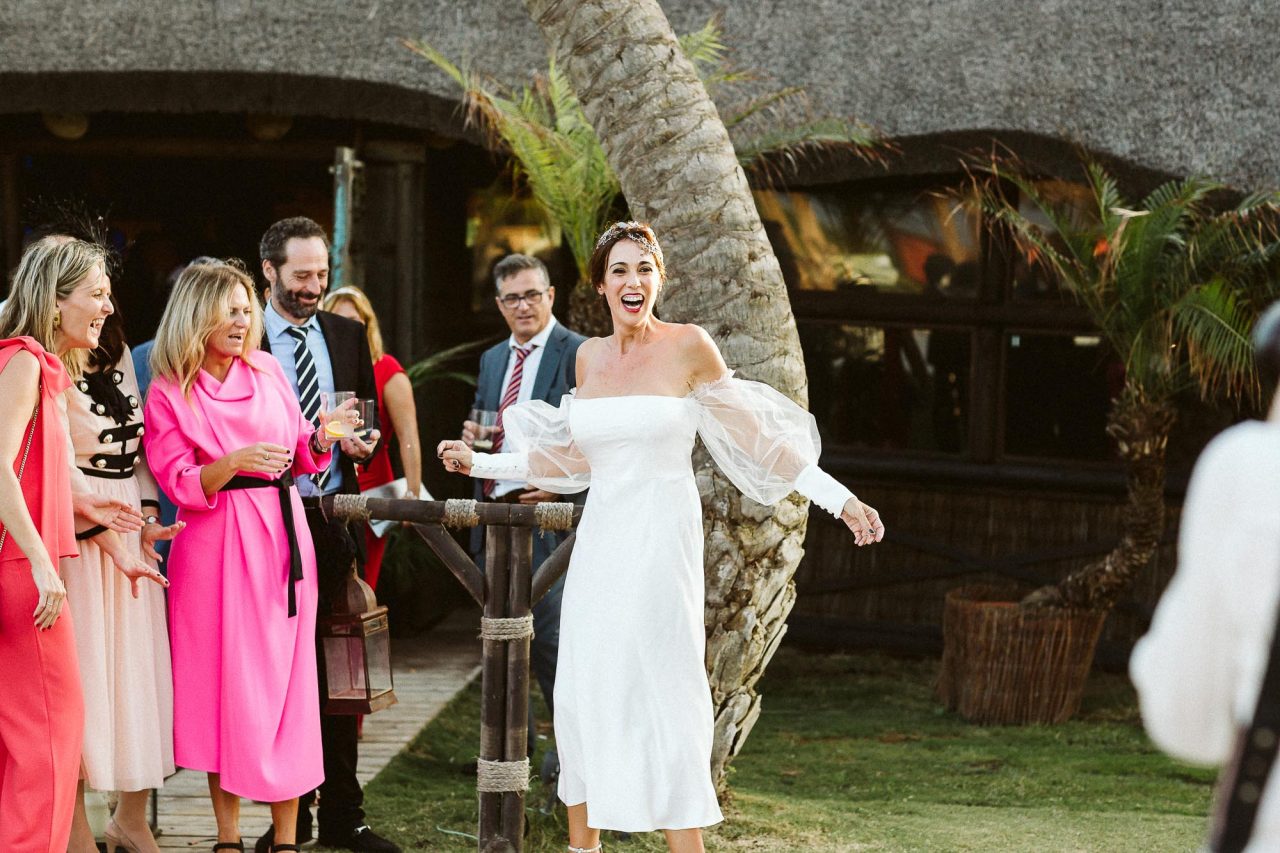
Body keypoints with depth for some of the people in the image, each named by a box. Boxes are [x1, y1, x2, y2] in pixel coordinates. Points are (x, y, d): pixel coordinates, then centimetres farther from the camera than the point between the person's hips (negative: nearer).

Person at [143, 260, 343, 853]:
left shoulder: (267, 370, 9)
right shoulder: (169, 393, -1)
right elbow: (180, 485, -8)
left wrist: (320, 441, -6)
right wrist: (234, 463, -23)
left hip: (281, 536, 3)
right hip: (216, 543, -3)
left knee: (287, 683, 0)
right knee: (224, 683, -1)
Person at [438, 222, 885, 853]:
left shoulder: (688, 347, -6)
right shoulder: (590, 357, 9)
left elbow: (753, 436, -1)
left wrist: (838, 499, -5)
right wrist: (477, 464, 24)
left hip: (662, 543, -5)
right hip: (600, 542, 5)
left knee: (664, 698, -5)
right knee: (582, 698, 5)